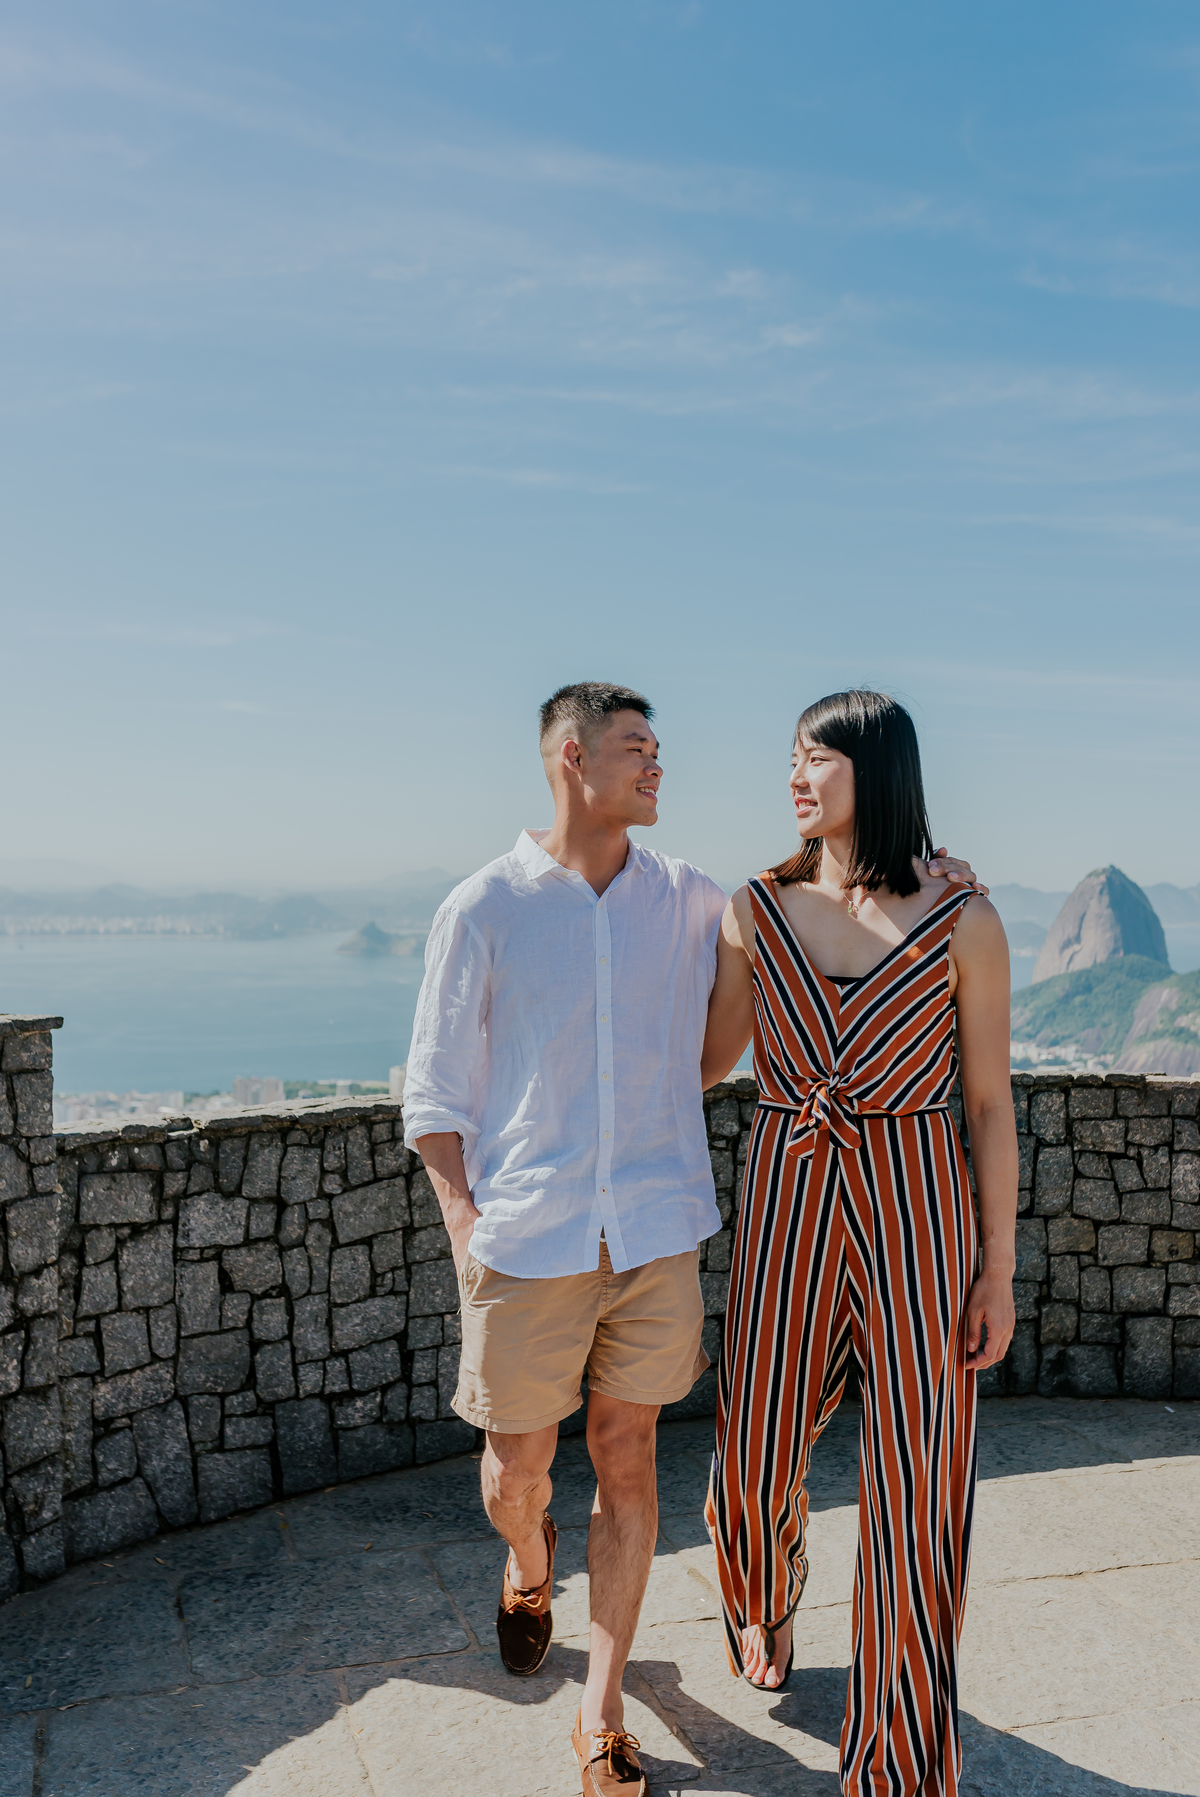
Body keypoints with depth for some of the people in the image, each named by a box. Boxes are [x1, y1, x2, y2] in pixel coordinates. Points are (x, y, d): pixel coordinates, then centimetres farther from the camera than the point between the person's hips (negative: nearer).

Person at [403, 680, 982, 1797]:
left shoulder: (688, 901, 4)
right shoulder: (483, 910, -4)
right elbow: (434, 1092, -1)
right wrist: (464, 1224, -10)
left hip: (655, 1234, 2)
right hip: (526, 1242, -2)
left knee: (626, 1463, 9)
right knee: (517, 1468, 11)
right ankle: (528, 1561, 48)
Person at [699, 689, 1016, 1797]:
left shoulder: (962, 925, -5)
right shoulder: (759, 910, 1)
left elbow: (990, 1104, -1)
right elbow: (712, 1060, 10)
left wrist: (998, 1270, -2)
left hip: (918, 1216, -2)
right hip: (789, 1208, 2)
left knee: (920, 1491, 3)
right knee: (757, 1457, 13)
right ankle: (767, 1604, 50)